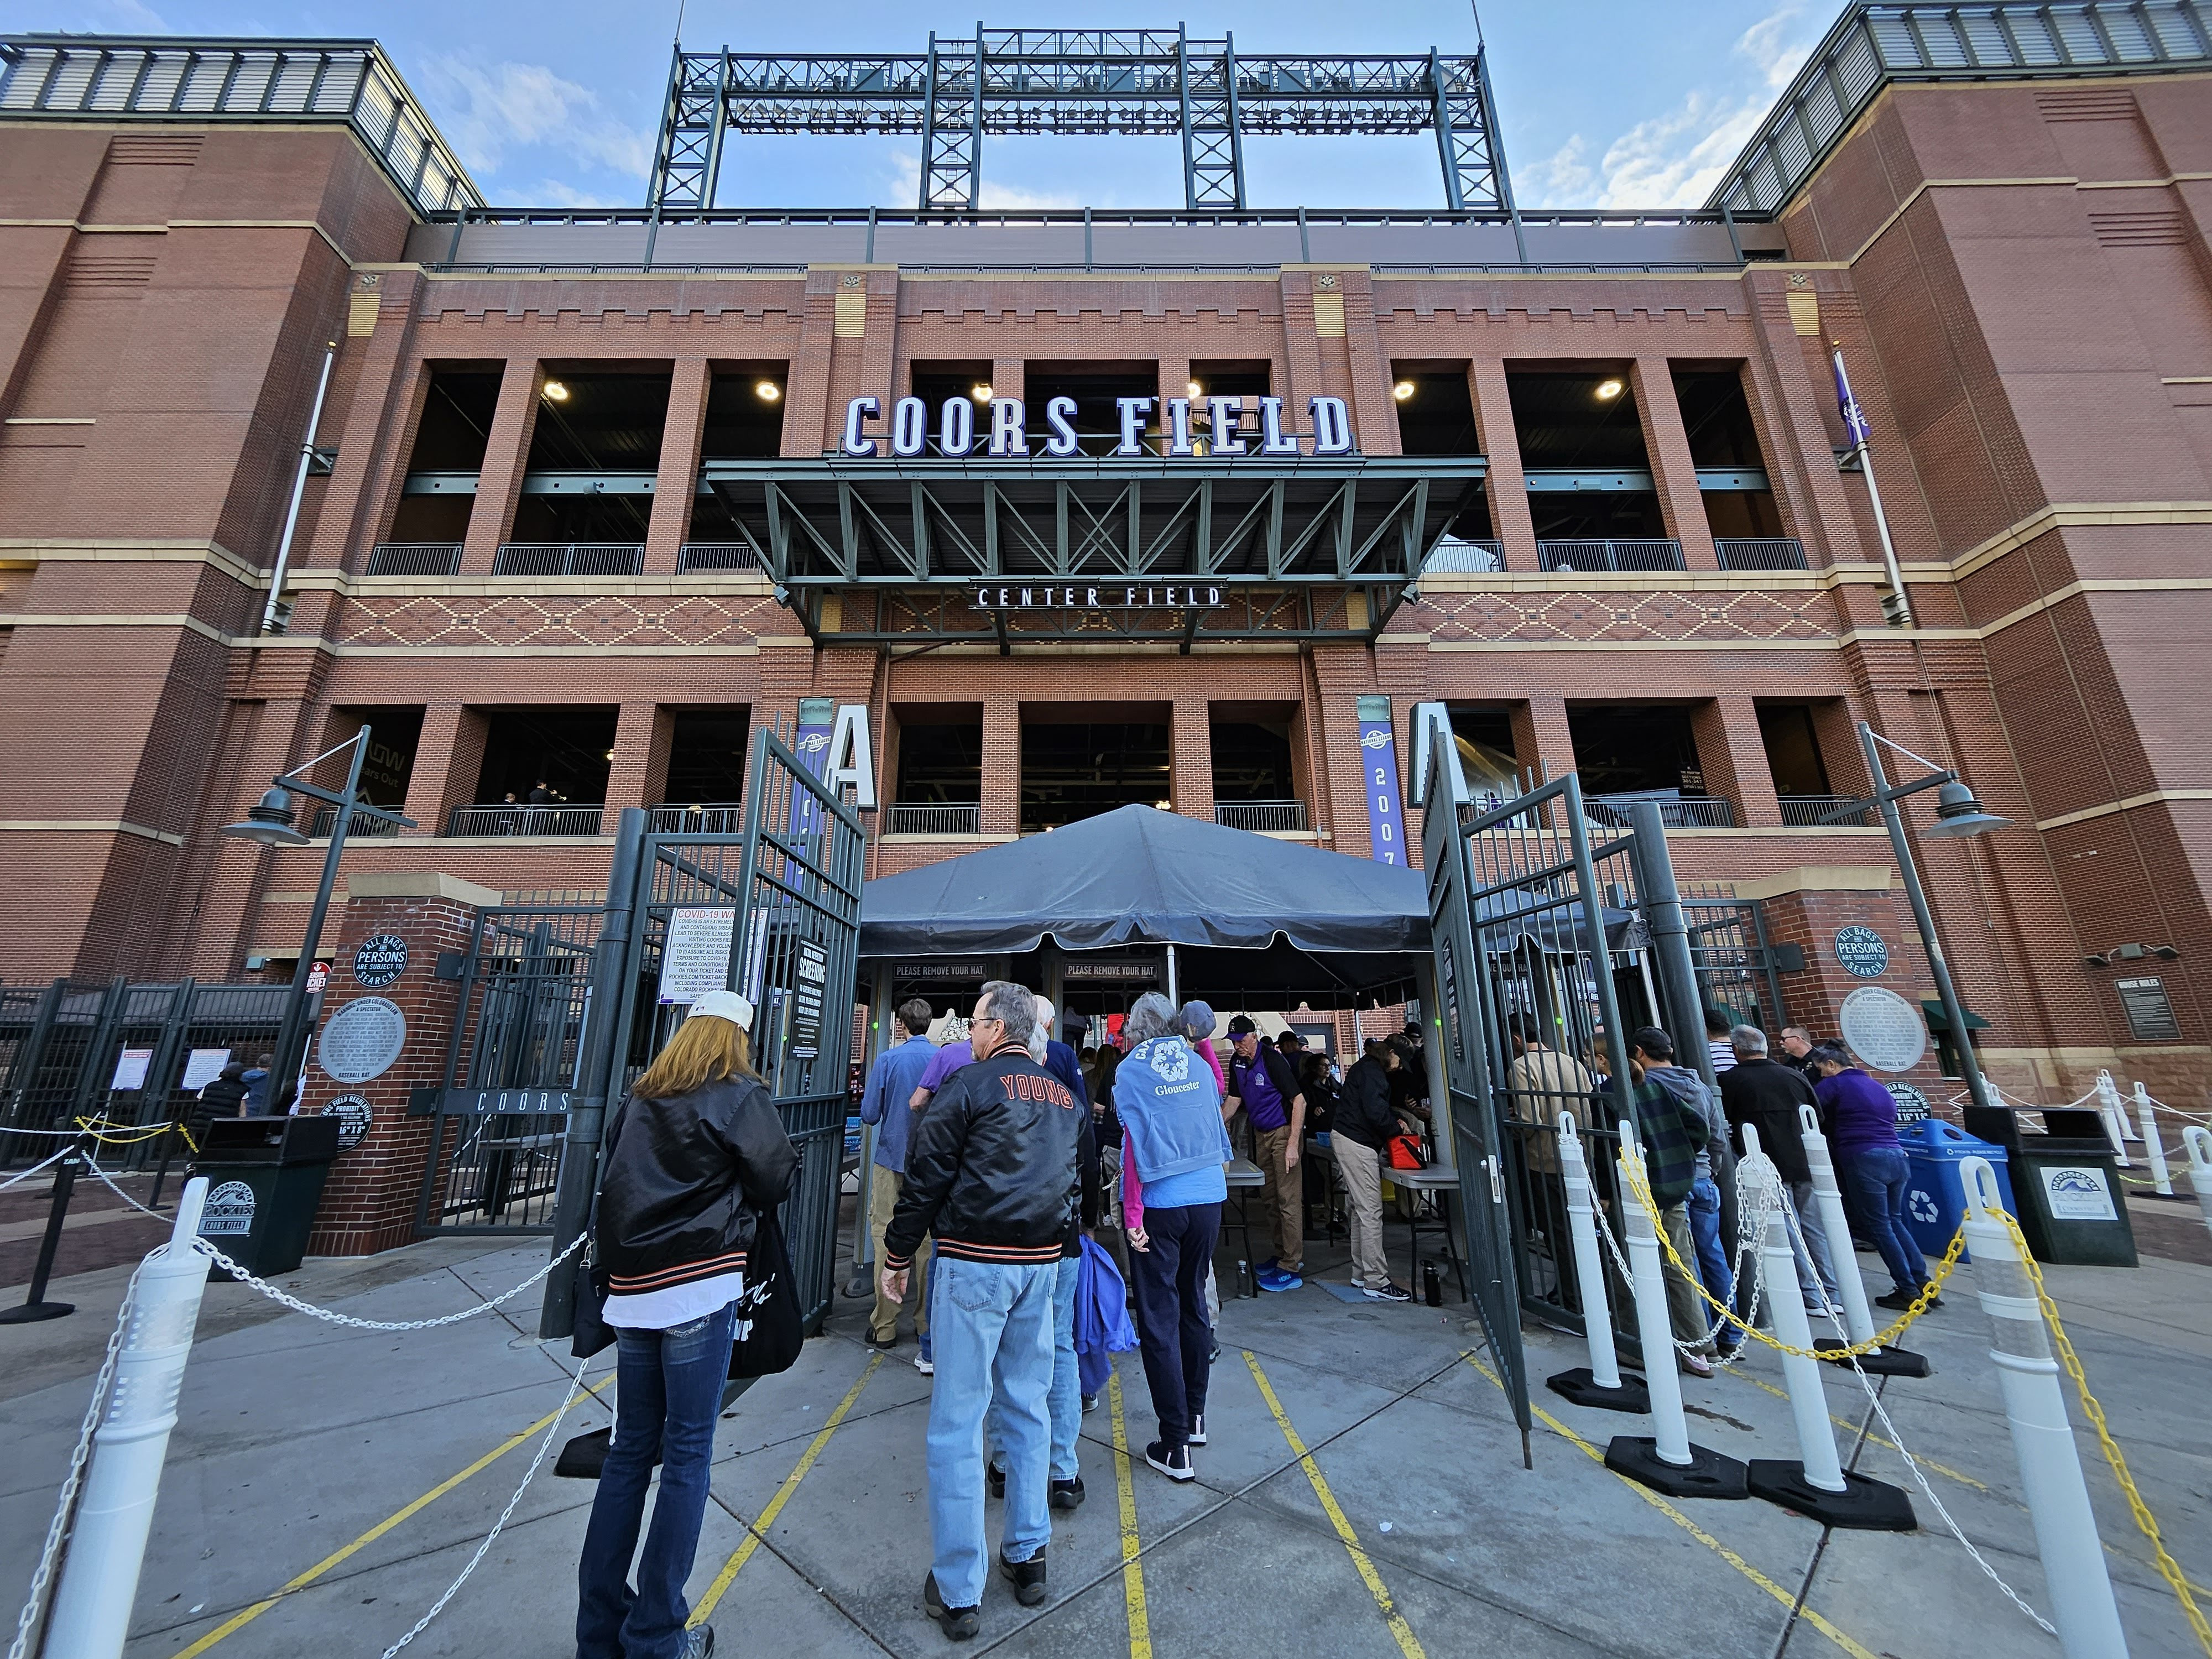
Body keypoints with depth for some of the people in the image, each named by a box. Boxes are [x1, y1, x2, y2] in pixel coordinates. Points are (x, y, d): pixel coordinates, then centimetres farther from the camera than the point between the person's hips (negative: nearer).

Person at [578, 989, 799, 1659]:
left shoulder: (640, 1099, 9)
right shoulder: (738, 1095, -9)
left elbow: (614, 1182, 16)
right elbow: (779, 1179, -6)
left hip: (631, 1289, 6)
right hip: (699, 1288, -6)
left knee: (630, 1448, 17)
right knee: (687, 1452, 6)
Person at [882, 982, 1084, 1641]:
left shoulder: (969, 1085, -12)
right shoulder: (1065, 1098, 7)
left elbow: (926, 1177, -9)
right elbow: (1077, 1182, 15)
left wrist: (897, 1256, 2)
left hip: (973, 1264, -6)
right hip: (1042, 1265, 6)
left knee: (957, 1422, 7)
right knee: (1028, 1410, 19)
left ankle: (957, 1591, 18)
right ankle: (1028, 1556, 32)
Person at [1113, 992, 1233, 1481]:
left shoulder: (1131, 1070, -9)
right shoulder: (1198, 1065, 3)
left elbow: (1134, 1143, -13)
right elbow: (1218, 1127, 10)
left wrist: (1133, 1216, -11)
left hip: (1158, 1205, -5)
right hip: (1208, 1198, 5)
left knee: (1159, 1318, 6)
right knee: (1194, 1304, 20)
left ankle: (1176, 1446, 11)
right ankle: (1195, 1417, 35)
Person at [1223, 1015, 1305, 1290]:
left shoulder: (1272, 1060, -21)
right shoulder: (1237, 1062, 2)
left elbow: (1299, 1101, -21)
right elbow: (1234, 1099, 14)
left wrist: (1293, 1144, -24)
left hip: (1284, 1131, -8)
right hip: (1261, 1133, 8)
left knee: (1288, 1200, -5)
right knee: (1269, 1198, 14)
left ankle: (1291, 1269, 1)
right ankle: (1282, 1254, 27)